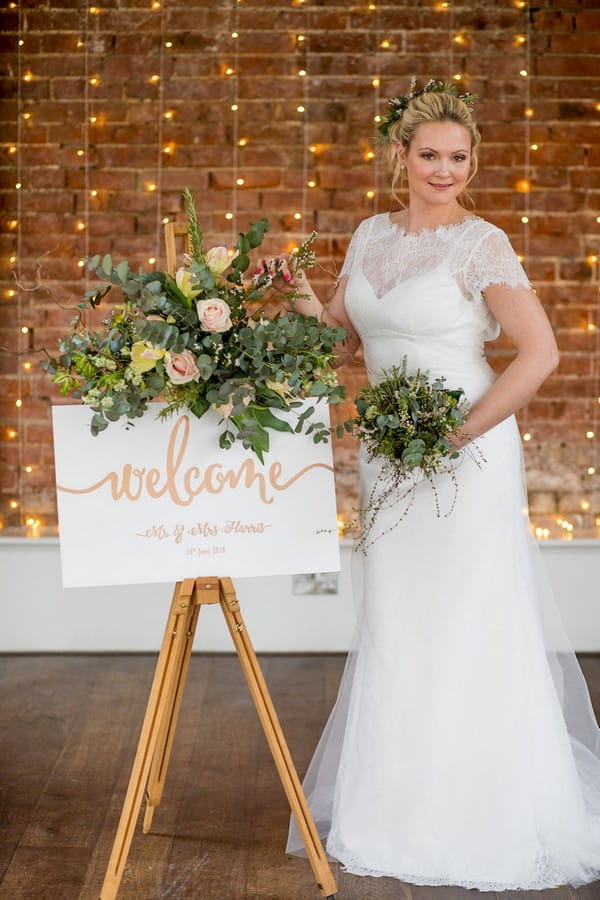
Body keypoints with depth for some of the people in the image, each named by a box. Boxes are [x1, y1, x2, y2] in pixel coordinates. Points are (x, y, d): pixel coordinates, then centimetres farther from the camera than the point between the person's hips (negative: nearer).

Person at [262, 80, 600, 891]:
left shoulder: (481, 244, -9)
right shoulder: (372, 235, 9)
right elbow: (343, 337, 16)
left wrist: (459, 433, -18)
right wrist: (302, 295, -2)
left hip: (465, 454, -6)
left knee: (469, 629, 1)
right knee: (395, 627, 12)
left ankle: (484, 821, 18)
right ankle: (400, 810, 28)